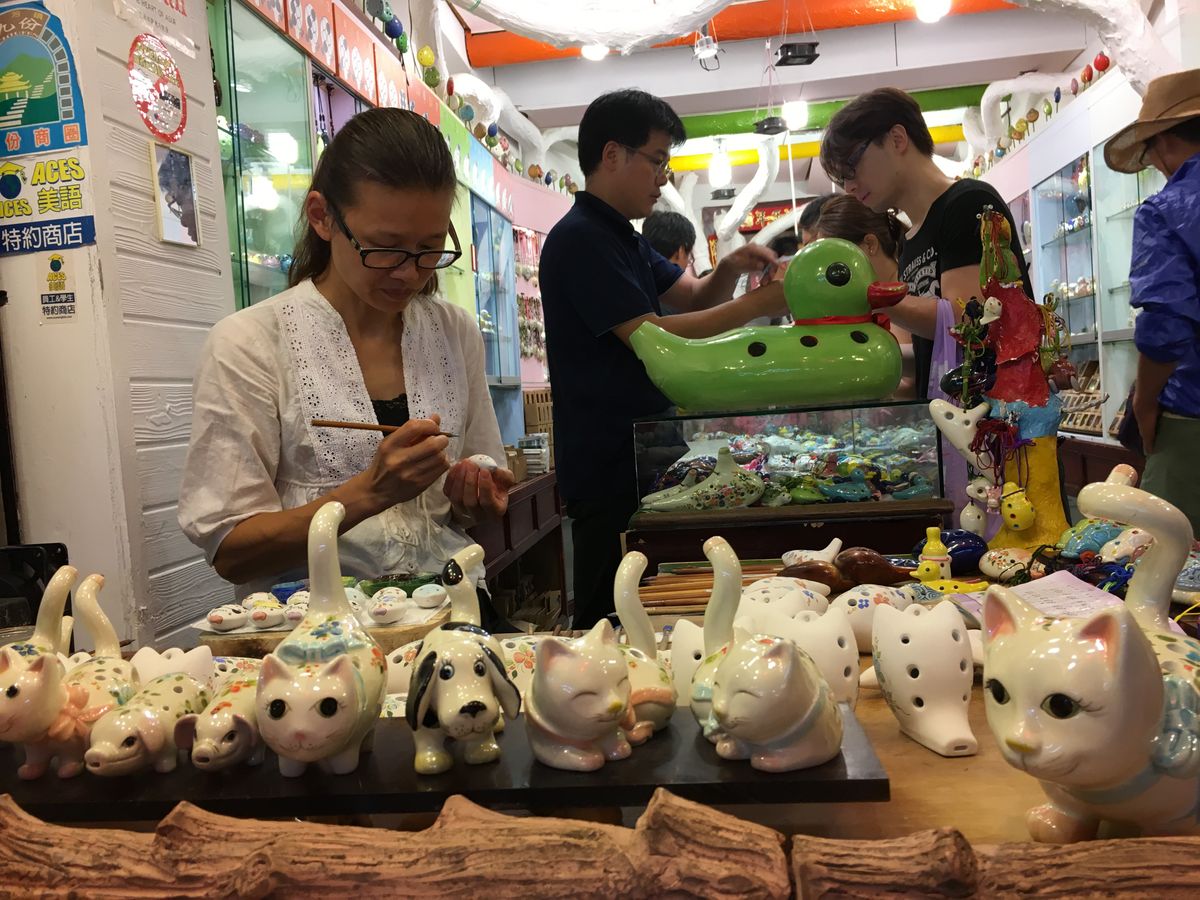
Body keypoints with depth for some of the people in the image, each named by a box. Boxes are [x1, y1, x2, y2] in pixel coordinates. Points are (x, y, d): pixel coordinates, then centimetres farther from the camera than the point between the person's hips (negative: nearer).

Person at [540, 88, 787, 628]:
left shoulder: (624, 239, 19)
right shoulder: (579, 239, -13)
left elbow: (695, 297, 20)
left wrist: (730, 269, -1)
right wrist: (756, 306, -17)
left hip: (644, 458, 10)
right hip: (608, 469, -10)